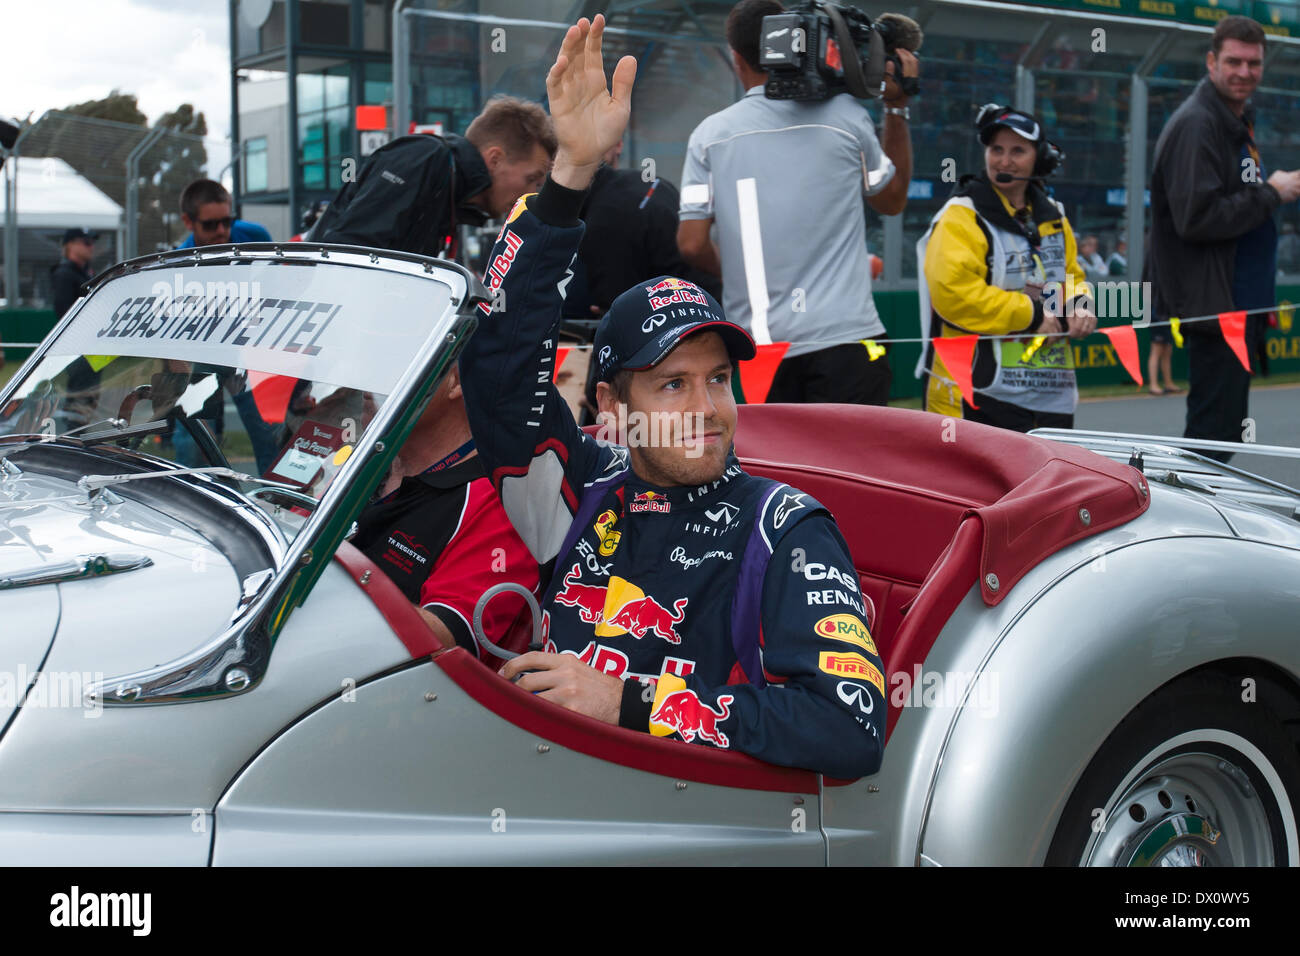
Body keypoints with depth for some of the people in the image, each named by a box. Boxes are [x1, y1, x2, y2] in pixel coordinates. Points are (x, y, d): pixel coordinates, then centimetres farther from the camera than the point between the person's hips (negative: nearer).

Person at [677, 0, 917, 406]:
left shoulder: (711, 134, 3)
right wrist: (897, 108, 22)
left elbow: (692, 244, 0)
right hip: (842, 333, -2)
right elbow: (893, 199, 17)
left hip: (758, 342, 2)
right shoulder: (845, 116, 1)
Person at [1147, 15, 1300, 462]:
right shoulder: (1195, 125, -16)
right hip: (1212, 306, -10)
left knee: (1225, 426, 16)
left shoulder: (1238, 121, 16)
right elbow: (1196, 219, -25)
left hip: (1241, 305, 10)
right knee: (1214, 429, -7)